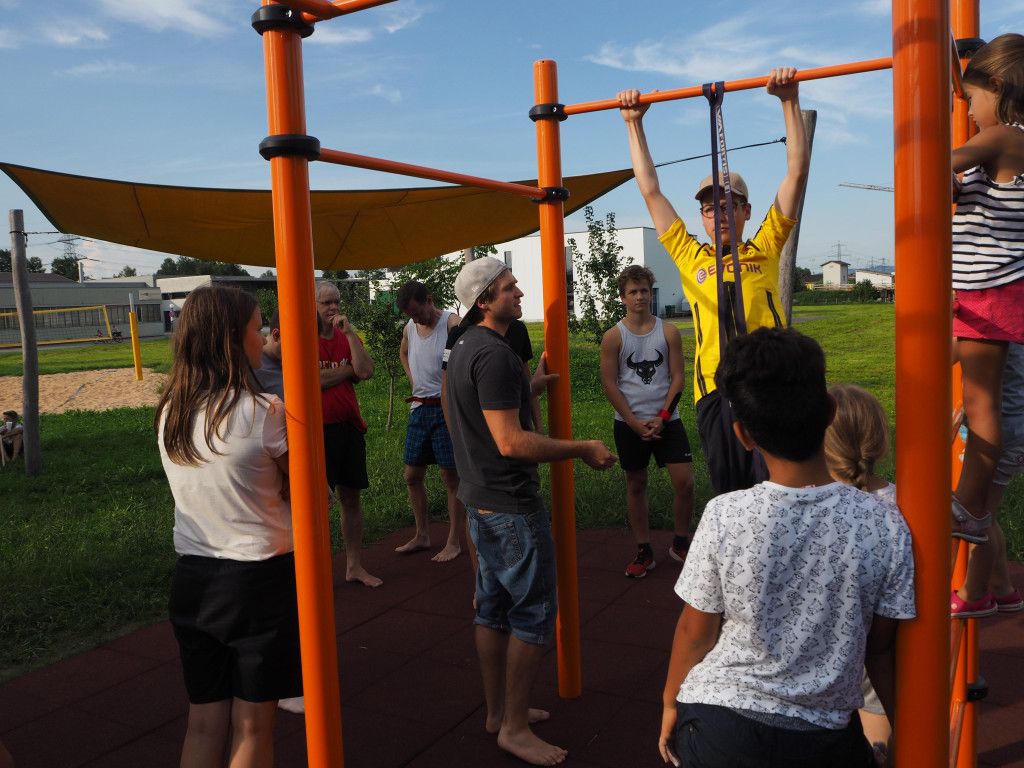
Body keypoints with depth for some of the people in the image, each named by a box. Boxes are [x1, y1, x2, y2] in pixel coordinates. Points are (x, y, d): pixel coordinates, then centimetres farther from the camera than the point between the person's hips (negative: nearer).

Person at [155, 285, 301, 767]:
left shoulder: (169, 412, 1)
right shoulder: (262, 412, -18)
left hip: (192, 578, 5)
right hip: (258, 580, -5)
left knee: (204, 725, 17)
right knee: (252, 729, 11)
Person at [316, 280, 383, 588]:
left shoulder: (348, 337, 9)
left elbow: (366, 371, -7)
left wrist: (349, 332, -9)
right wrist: (350, 369, -7)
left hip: (349, 426, 6)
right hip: (317, 428, -5)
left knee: (351, 496, 13)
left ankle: (354, 566, 25)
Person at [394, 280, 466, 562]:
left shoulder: (452, 323, -13)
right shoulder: (409, 328, 9)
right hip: (419, 408, 7)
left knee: (452, 478, 1)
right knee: (412, 476, 12)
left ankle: (454, 542, 12)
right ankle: (422, 535, 28)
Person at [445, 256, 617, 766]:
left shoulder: (466, 348, 11)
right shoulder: (495, 354, -22)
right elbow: (511, 442, -26)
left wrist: (530, 381, 17)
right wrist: (583, 449, -19)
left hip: (481, 499, 10)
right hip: (511, 504, -10)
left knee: (494, 607, 17)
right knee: (533, 614, 0)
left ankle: (498, 710, 30)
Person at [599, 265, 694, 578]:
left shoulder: (668, 332, 1)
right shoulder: (613, 336, -3)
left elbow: (677, 377, 0)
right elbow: (609, 384, -5)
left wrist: (662, 417, -11)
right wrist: (635, 423, -11)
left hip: (666, 420, 1)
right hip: (629, 424, 0)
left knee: (685, 481, -5)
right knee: (636, 485, 9)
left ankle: (680, 543, 17)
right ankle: (644, 551, 21)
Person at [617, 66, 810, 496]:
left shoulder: (766, 249, 11)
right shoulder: (690, 257, 14)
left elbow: (797, 171, 8)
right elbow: (650, 189, 17)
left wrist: (789, 101, 4)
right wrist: (634, 123, 20)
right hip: (715, 391, 2)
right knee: (730, 499, 8)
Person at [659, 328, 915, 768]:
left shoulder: (724, 518, -19)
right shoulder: (885, 526, -14)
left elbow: (696, 633, -7)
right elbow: (879, 648, -3)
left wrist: (671, 703, 10)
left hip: (716, 731, -2)